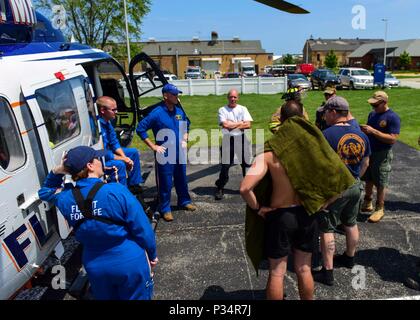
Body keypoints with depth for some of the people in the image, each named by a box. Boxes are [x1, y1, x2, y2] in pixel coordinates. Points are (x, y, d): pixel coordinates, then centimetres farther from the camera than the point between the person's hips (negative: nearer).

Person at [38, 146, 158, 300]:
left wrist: (57, 172, 2)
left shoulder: (65, 197, -7)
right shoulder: (116, 191, -22)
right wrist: (152, 254, 1)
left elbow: (45, 191, 20)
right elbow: (142, 228, -15)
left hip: (95, 267, 4)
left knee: (105, 298, 27)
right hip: (130, 264, -4)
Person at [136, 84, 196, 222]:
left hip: (180, 153, 6)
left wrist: (185, 140, 10)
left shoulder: (179, 111, 3)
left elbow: (186, 125, 23)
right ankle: (165, 209, 18)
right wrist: (153, 146, -14)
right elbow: (140, 129, -15)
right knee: (165, 183, 4)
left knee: (182, 179, 19)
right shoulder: (157, 113, -15)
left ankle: (184, 201, 38)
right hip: (165, 154, -6)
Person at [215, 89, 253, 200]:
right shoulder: (222, 110, 3)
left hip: (241, 139, 2)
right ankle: (219, 189, 10)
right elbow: (225, 125, -13)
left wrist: (232, 124, -9)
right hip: (227, 139, -2)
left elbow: (248, 125, -4)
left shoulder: (243, 109, 8)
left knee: (246, 163, 7)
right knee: (225, 165, 0)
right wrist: (240, 123, -6)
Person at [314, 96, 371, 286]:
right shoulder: (361, 135, 2)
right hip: (355, 186, 7)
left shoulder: (326, 135, -20)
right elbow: (365, 164, 12)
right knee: (351, 224, 23)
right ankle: (349, 258, 43)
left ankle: (327, 272, 10)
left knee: (327, 229, 3)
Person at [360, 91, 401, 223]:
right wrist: (363, 129, -5)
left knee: (381, 184, 5)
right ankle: (367, 204, 32)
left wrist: (373, 131, -29)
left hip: (382, 155, -7)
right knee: (368, 180, 17)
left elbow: (393, 139, -25)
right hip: (369, 152, 7)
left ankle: (379, 209, 19)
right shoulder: (372, 114, 5)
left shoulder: (393, 117, -17)